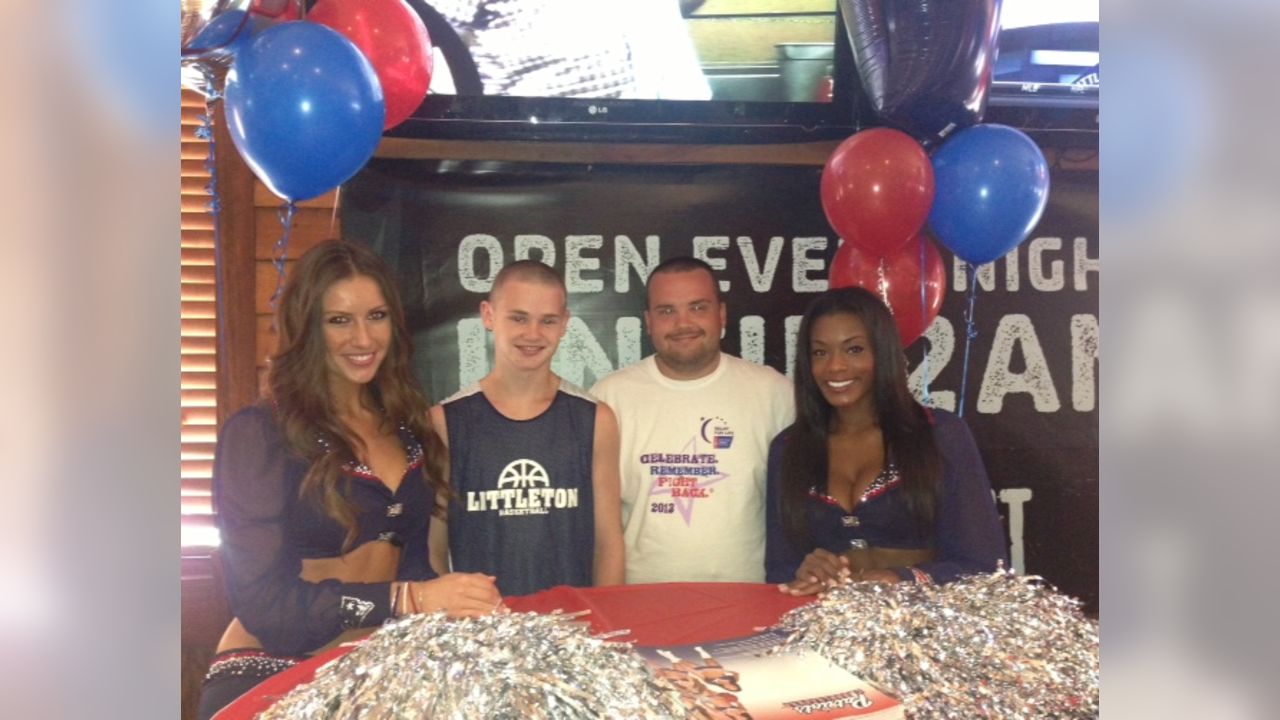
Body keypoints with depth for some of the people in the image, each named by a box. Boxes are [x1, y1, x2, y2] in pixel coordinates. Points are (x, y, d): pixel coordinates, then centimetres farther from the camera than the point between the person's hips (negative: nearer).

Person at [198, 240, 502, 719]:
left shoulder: (406, 427, 8)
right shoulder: (257, 434, -8)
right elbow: (262, 599, -13)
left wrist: (457, 601, -9)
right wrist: (408, 600, -23)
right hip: (269, 675, -4)